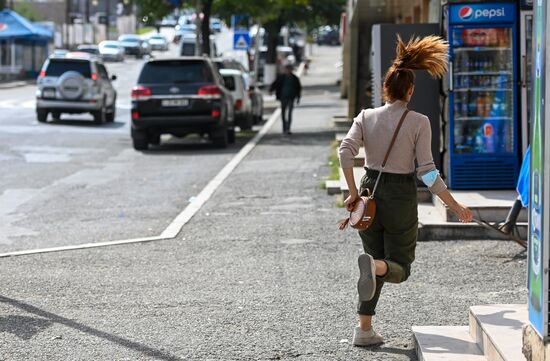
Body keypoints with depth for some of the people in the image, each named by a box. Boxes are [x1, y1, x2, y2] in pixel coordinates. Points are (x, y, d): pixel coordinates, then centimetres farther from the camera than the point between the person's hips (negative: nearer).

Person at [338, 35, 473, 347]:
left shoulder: (366, 117, 0)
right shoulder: (419, 122, -9)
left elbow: (346, 151, -13)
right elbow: (427, 171, -13)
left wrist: (354, 193, -5)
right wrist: (455, 206, -6)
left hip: (371, 192, 4)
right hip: (402, 197, -4)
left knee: (376, 264, 18)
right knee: (399, 269, 7)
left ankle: (365, 329, 9)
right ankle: (376, 265, -31)